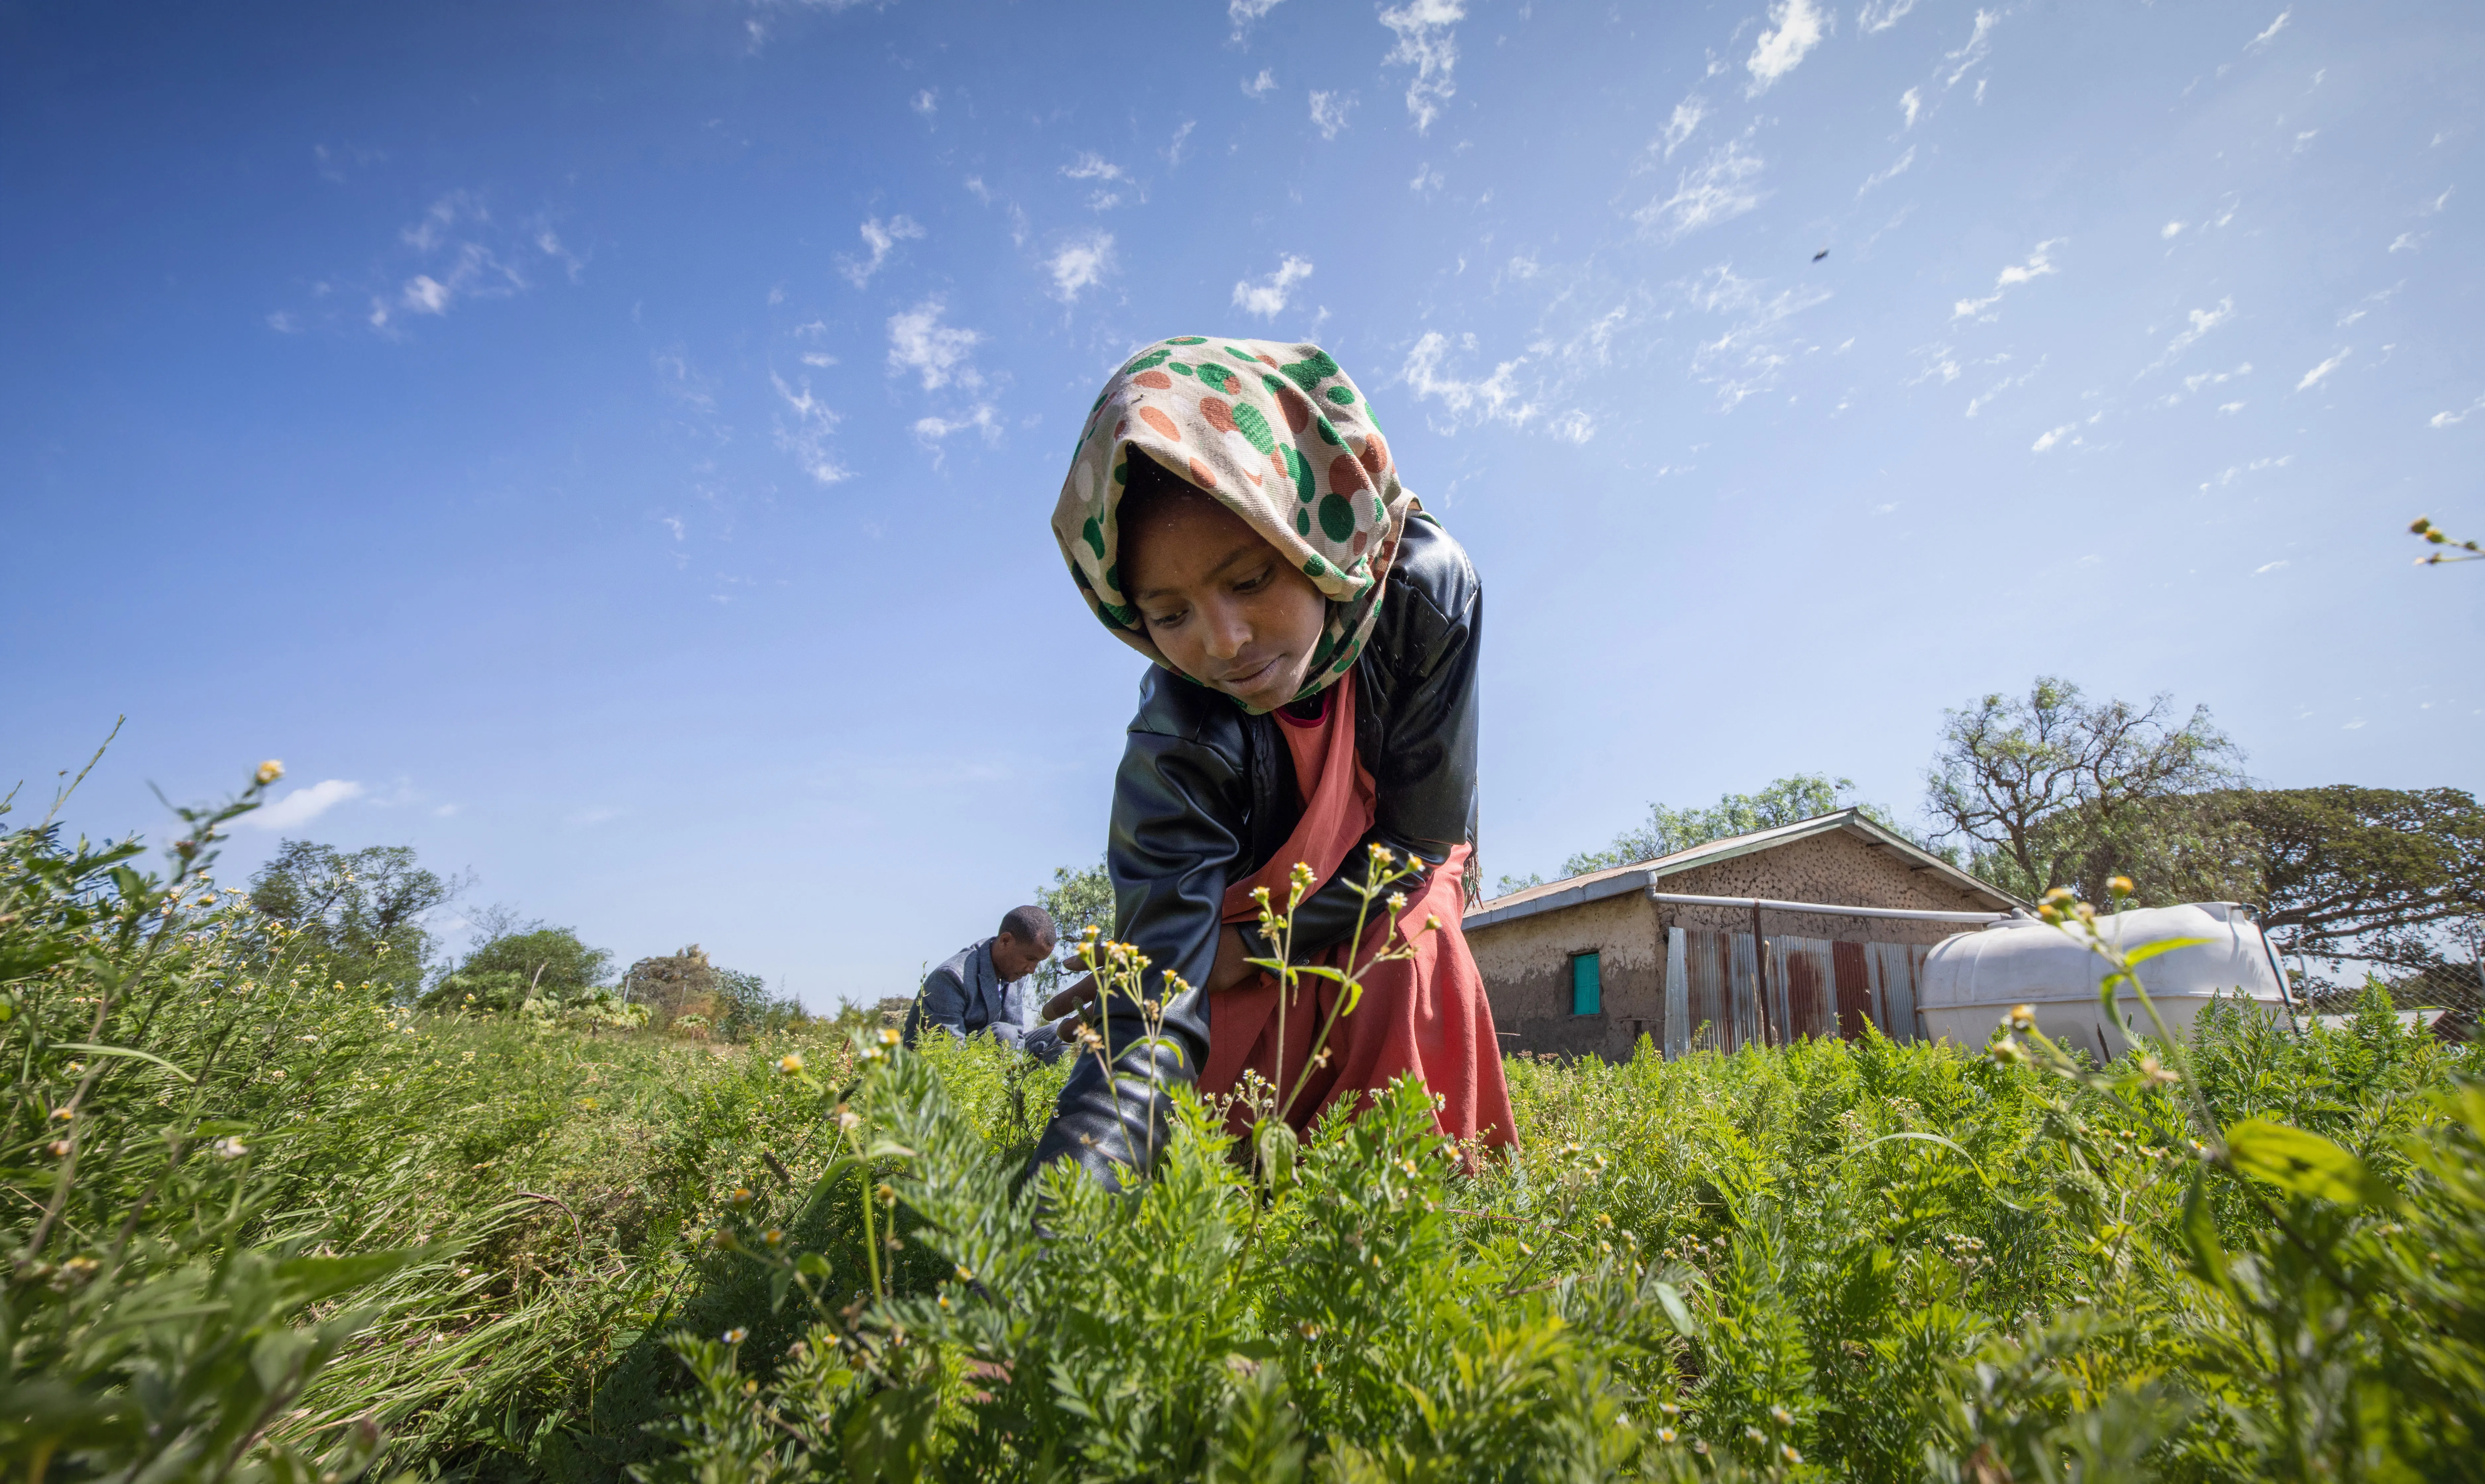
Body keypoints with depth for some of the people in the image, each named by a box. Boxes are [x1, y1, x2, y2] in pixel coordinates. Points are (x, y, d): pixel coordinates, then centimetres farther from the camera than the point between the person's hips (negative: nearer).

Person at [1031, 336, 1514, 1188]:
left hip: (1388, 889, 1)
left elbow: (1423, 836, -22)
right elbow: (1158, 1010, -39)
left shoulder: (1427, 588, -31)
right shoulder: (1175, 746, -35)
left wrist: (1250, 947, -22)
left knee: (1412, 968, -25)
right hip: (1250, 906, 0)